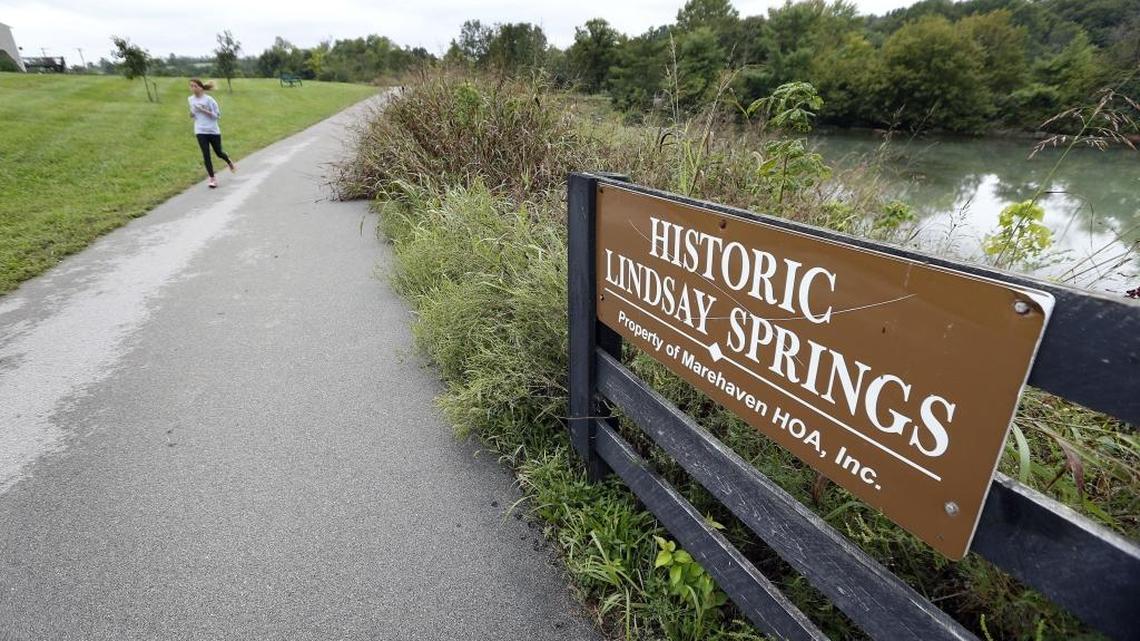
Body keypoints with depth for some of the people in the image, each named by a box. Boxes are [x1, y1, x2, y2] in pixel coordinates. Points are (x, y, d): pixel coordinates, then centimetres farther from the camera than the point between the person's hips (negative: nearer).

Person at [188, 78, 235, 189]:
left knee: (218, 152, 12)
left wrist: (204, 110, -20)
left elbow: (217, 115, -9)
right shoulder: (191, 99, 5)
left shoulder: (209, 99, -10)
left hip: (213, 131, -3)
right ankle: (212, 179, 0)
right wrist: (191, 114, -5)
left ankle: (229, 162, 47)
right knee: (206, 155, -4)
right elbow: (193, 113, 18)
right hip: (200, 131, 3)